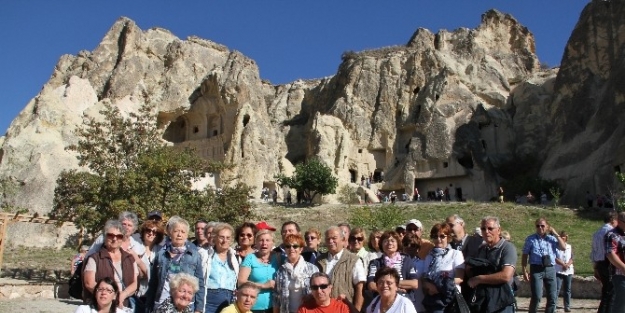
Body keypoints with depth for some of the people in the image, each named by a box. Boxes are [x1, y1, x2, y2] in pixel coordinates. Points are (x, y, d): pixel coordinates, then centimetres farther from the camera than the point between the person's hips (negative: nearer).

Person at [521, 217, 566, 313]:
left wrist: (556, 234, -1)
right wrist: (524, 271, -4)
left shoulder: (552, 238, 12)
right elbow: (525, 256, 3)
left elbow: (563, 247, -2)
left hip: (550, 269, 3)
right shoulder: (531, 239, 4)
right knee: (536, 297, -12)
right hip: (536, 269, -3)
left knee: (552, 297, 6)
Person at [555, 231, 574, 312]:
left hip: (569, 271, 4)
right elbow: (555, 258, -7)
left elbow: (572, 258, 4)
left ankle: (567, 306, 15)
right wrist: (563, 264, -16)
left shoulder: (569, 246, 11)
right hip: (558, 271, -4)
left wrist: (568, 264, -14)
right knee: (557, 289, -8)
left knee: (567, 289, 8)